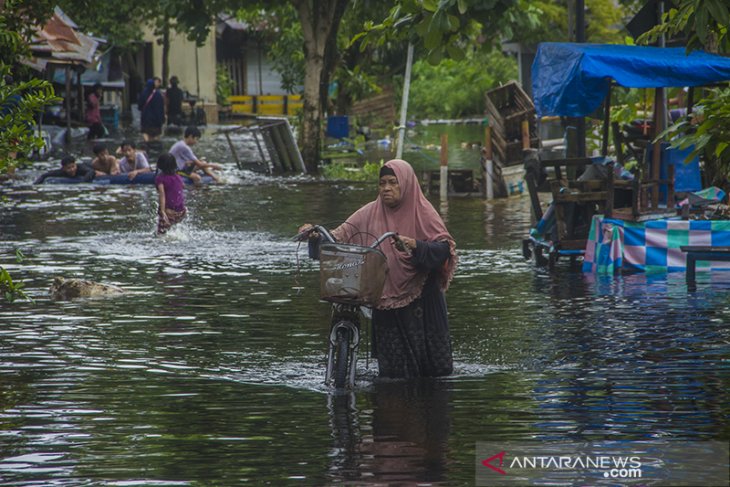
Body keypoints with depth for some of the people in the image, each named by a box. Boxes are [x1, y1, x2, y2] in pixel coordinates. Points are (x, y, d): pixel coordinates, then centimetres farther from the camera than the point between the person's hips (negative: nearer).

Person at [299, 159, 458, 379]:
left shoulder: (422, 212, -1)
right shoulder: (370, 214, 7)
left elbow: (444, 247, -10)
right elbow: (341, 236, 3)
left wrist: (416, 246, -28)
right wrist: (316, 235, -16)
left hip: (419, 298, -2)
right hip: (386, 299, 2)